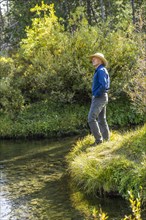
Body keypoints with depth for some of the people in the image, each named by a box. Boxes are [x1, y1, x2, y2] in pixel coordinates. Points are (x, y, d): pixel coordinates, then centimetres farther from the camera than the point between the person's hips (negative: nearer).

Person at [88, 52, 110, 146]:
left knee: (91, 118, -13)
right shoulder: (100, 71, 18)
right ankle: (106, 139, 15)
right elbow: (106, 85, 26)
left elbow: (103, 86, -25)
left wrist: (96, 94, -15)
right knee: (101, 119, 12)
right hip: (103, 97, 10)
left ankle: (98, 139, -13)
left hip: (99, 98, -10)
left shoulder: (101, 70, -14)